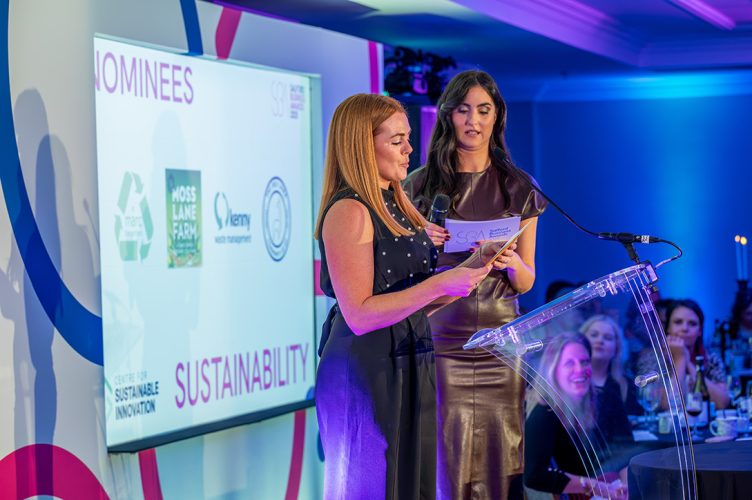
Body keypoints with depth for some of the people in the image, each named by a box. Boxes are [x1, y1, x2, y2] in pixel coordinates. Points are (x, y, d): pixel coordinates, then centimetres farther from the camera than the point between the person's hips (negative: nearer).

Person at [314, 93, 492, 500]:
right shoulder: (349, 211, -14)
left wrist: (470, 270, 2)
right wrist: (441, 285, -22)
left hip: (411, 369, 9)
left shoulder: (396, 204, 12)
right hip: (364, 374, -9)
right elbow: (359, 315, -21)